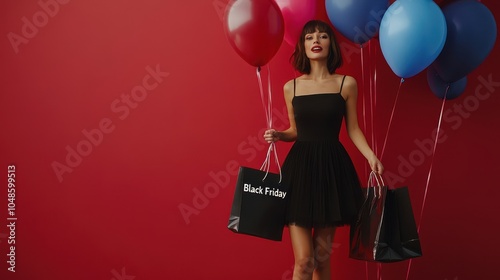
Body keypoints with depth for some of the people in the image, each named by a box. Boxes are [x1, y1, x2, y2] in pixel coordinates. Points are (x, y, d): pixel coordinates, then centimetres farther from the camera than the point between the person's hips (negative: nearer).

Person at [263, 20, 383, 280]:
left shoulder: (346, 84, 2)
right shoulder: (291, 87, 5)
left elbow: (353, 129, 5)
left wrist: (372, 157, -9)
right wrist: (279, 135, -6)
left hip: (332, 168, 0)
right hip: (300, 167, 0)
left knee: (322, 254, 10)